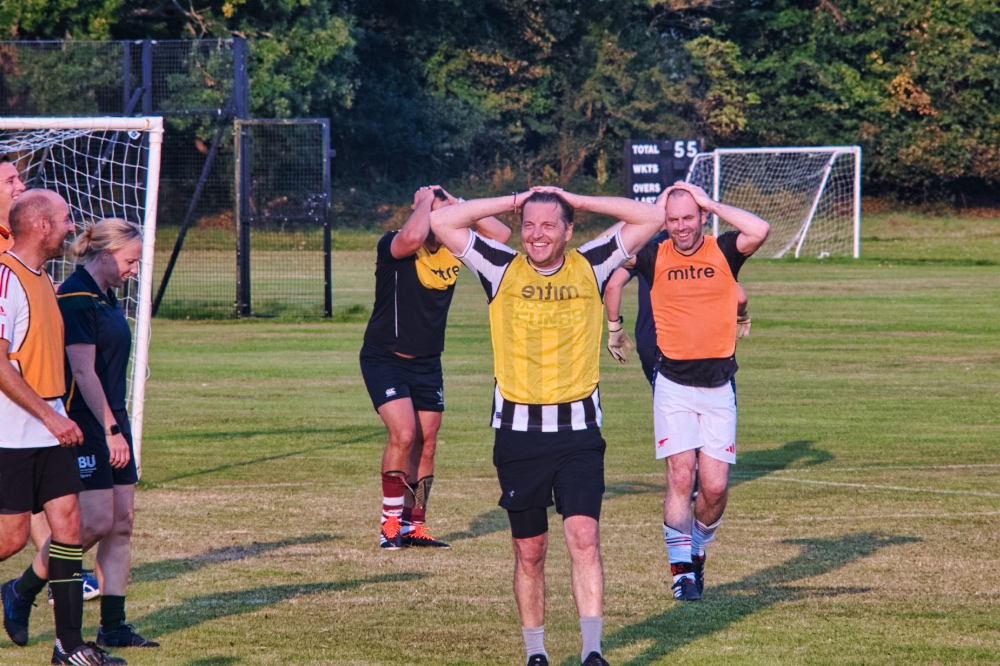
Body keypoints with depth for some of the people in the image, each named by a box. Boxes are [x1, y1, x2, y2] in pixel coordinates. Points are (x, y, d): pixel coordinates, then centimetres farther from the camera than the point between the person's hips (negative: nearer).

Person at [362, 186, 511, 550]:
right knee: (404, 433, -19)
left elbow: (500, 233, 1)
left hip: (427, 363, 6)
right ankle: (391, 523, -7)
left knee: (426, 442, 6)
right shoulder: (393, 247, -17)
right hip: (385, 359, -6)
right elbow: (413, 237, -41)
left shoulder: (453, 250, 1)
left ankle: (413, 525, 16)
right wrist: (427, 200, -22)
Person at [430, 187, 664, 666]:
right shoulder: (502, 270, 3)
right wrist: (512, 202, 3)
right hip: (518, 431, 1)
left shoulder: (590, 267, 4)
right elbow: (442, 222, -1)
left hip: (578, 432, -1)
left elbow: (651, 218, 4)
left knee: (584, 536, -13)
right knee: (529, 550, 7)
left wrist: (576, 200, 4)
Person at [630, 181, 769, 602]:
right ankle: (681, 570, -4)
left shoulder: (723, 251, 0)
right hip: (674, 385, -1)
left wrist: (711, 203, -9)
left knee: (715, 487, -1)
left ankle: (698, 550, 25)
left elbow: (760, 231, -16)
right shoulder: (654, 257, 3)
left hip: (718, 387, 1)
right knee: (681, 477, -11)